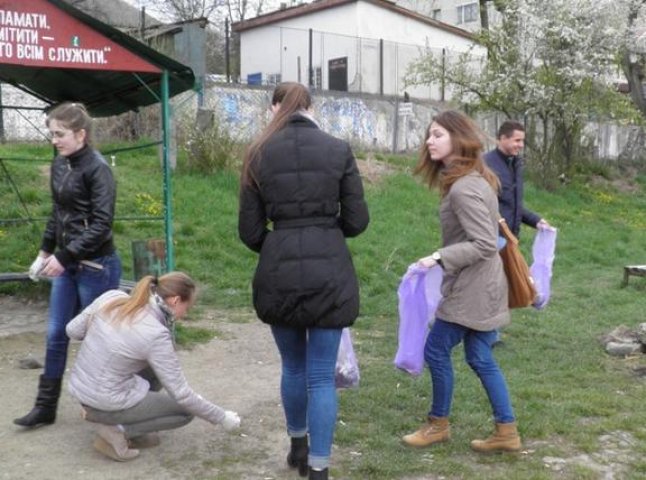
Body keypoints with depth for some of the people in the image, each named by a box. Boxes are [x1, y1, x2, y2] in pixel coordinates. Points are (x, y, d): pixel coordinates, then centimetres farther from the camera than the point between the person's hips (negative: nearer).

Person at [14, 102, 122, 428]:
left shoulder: (97, 168, -15)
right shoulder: (59, 165, 7)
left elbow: (101, 223, -20)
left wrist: (63, 257, -21)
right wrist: (46, 251, 11)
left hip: (96, 266, -7)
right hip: (66, 263, 7)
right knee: (56, 335, 12)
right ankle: (45, 407, 24)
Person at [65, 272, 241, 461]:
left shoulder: (112, 297, -7)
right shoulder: (156, 334, -22)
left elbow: (73, 330, 4)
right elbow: (181, 394, -15)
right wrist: (222, 417, -4)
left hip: (79, 390, 7)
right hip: (108, 404, -7)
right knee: (186, 410, 11)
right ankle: (119, 430, -3)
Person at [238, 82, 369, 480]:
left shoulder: (259, 154, 1)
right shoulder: (338, 149, -1)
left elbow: (250, 231, 2)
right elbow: (357, 221, 0)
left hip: (279, 273, 2)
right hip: (330, 271, -1)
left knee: (293, 366, 21)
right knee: (322, 375, 6)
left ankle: (298, 447, 40)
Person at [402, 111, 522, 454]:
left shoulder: (463, 188, -22)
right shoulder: (472, 179, 10)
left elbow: (484, 245, -25)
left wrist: (439, 257, -25)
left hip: (472, 287, -10)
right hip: (478, 285, 10)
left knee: (435, 349, 3)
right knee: (480, 358, 14)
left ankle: (439, 424, 21)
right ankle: (507, 432, 22)